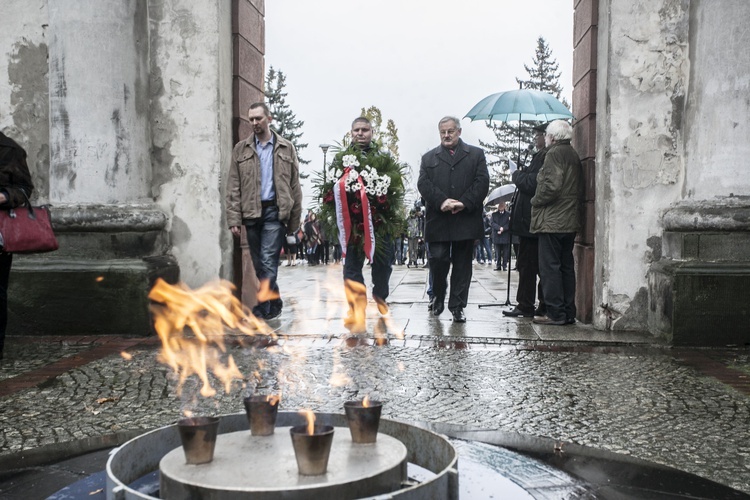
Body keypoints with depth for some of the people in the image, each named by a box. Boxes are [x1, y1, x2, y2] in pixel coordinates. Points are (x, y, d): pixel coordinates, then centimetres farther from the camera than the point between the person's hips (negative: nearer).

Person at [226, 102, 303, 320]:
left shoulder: (286, 148, 8)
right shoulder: (241, 149, 10)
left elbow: (294, 185, 6)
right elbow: (233, 187, 6)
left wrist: (294, 218, 1)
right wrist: (234, 218, -4)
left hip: (275, 212, -3)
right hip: (252, 212, 3)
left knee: (268, 261, -12)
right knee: (259, 264, 9)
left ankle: (262, 309, -11)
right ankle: (274, 303, 23)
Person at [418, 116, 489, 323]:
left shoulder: (476, 154, 12)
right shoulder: (429, 158, 15)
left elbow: (482, 181, 0)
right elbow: (423, 183, 2)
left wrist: (464, 203, -14)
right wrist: (442, 201, -15)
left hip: (466, 219, 0)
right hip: (438, 219, 0)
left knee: (462, 264, 3)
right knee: (438, 259, -3)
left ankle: (457, 306, 11)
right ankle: (438, 296, 22)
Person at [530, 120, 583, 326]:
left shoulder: (554, 153, -10)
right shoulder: (573, 155, 17)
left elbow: (552, 186, -20)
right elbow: (579, 190, 18)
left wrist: (536, 201, -7)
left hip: (552, 220, -9)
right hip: (570, 221, 9)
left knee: (550, 266, -6)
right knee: (567, 266, 11)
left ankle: (555, 313, -6)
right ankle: (569, 313, 15)